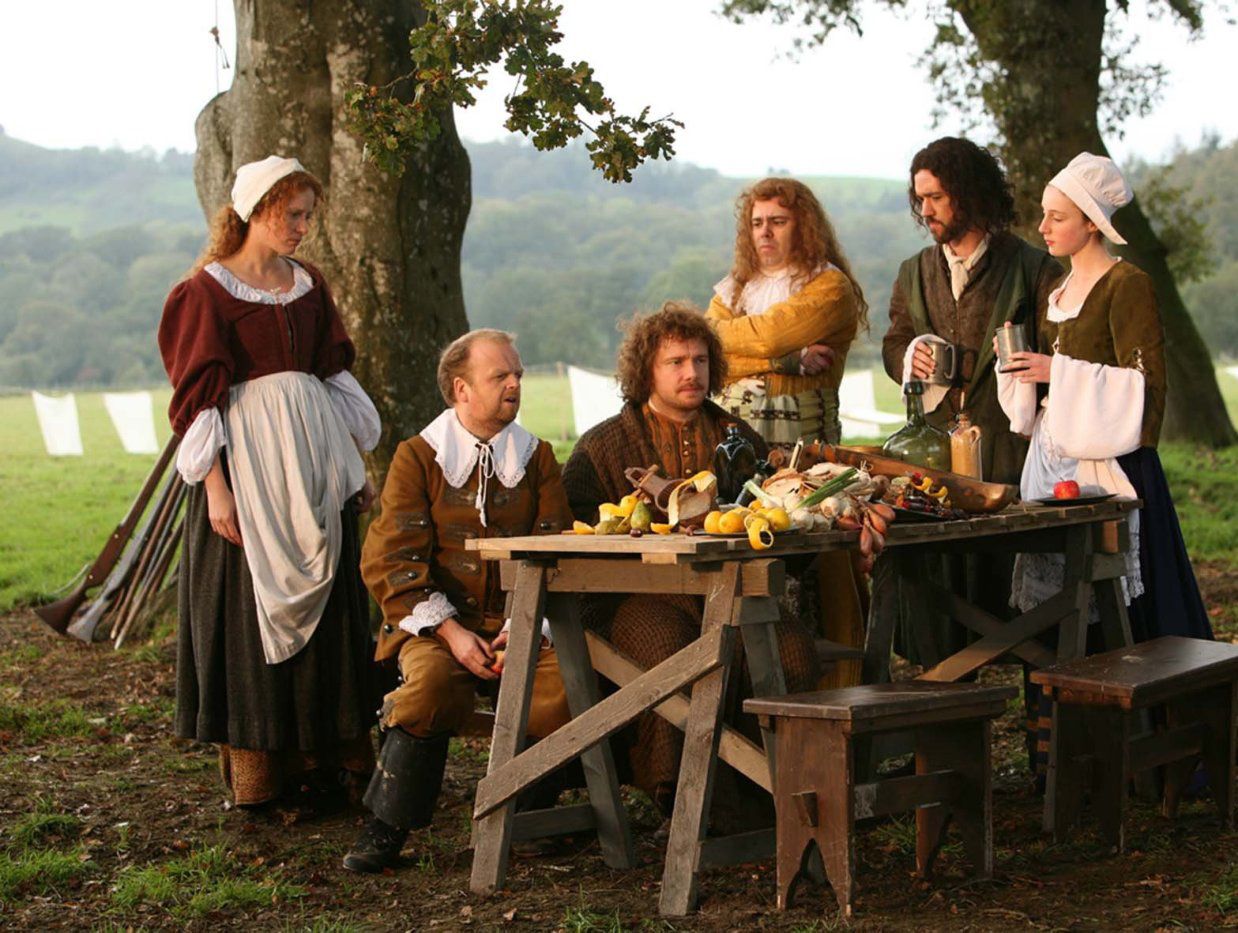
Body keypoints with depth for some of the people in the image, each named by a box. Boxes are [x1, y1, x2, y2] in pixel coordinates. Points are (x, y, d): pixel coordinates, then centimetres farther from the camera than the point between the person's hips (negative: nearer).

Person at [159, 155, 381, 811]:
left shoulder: (308, 285, 12)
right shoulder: (208, 291, -5)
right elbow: (199, 395, -9)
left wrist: (356, 464, 14)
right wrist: (216, 486, -16)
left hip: (316, 458, 6)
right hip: (247, 457, -6)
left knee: (323, 604, 6)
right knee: (252, 607, -3)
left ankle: (318, 758, 14)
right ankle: (255, 770, 4)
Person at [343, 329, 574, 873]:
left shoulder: (538, 458, 15)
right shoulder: (417, 457, 6)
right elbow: (391, 561, -1)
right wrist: (450, 631, -13)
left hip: (520, 627, 2)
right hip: (436, 625, -2)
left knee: (566, 687, -29)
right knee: (432, 681, -35)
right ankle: (387, 828, -20)